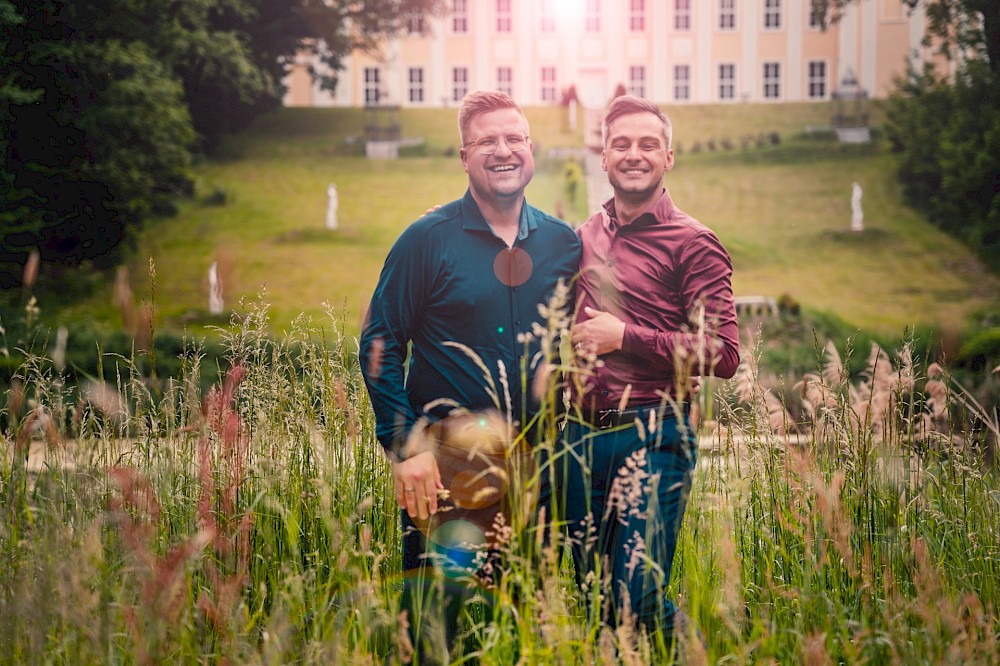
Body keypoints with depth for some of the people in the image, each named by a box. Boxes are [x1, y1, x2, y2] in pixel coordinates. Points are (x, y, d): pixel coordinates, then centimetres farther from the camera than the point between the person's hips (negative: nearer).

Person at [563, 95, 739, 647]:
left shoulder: (692, 243, -6)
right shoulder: (582, 239, 13)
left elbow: (723, 356, -12)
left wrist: (626, 337, -13)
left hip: (650, 438, -6)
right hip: (580, 434, 6)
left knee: (636, 600, -6)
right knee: (579, 589, 12)